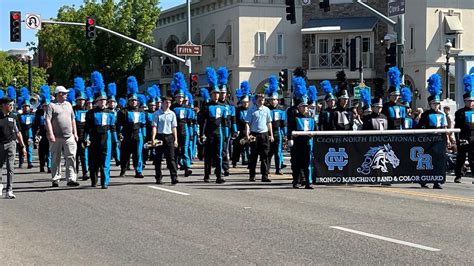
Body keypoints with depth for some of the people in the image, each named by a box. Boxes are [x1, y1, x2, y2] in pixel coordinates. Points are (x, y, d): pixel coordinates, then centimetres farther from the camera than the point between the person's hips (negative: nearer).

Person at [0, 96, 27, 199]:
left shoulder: (13, 118, 6)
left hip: (11, 143, 1)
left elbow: (18, 133, 12)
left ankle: (9, 191, -8)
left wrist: (23, 146, 9)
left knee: (10, 167, -8)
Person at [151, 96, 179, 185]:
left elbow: (174, 127, 11)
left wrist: (175, 139, 6)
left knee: (171, 158, -5)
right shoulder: (157, 114, 0)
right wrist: (153, 139, -11)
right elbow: (154, 127, -2)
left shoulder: (172, 114, 8)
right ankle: (158, 178, 14)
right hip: (159, 137, -1)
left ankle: (174, 177, -10)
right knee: (158, 159, 5)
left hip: (169, 137, 1)